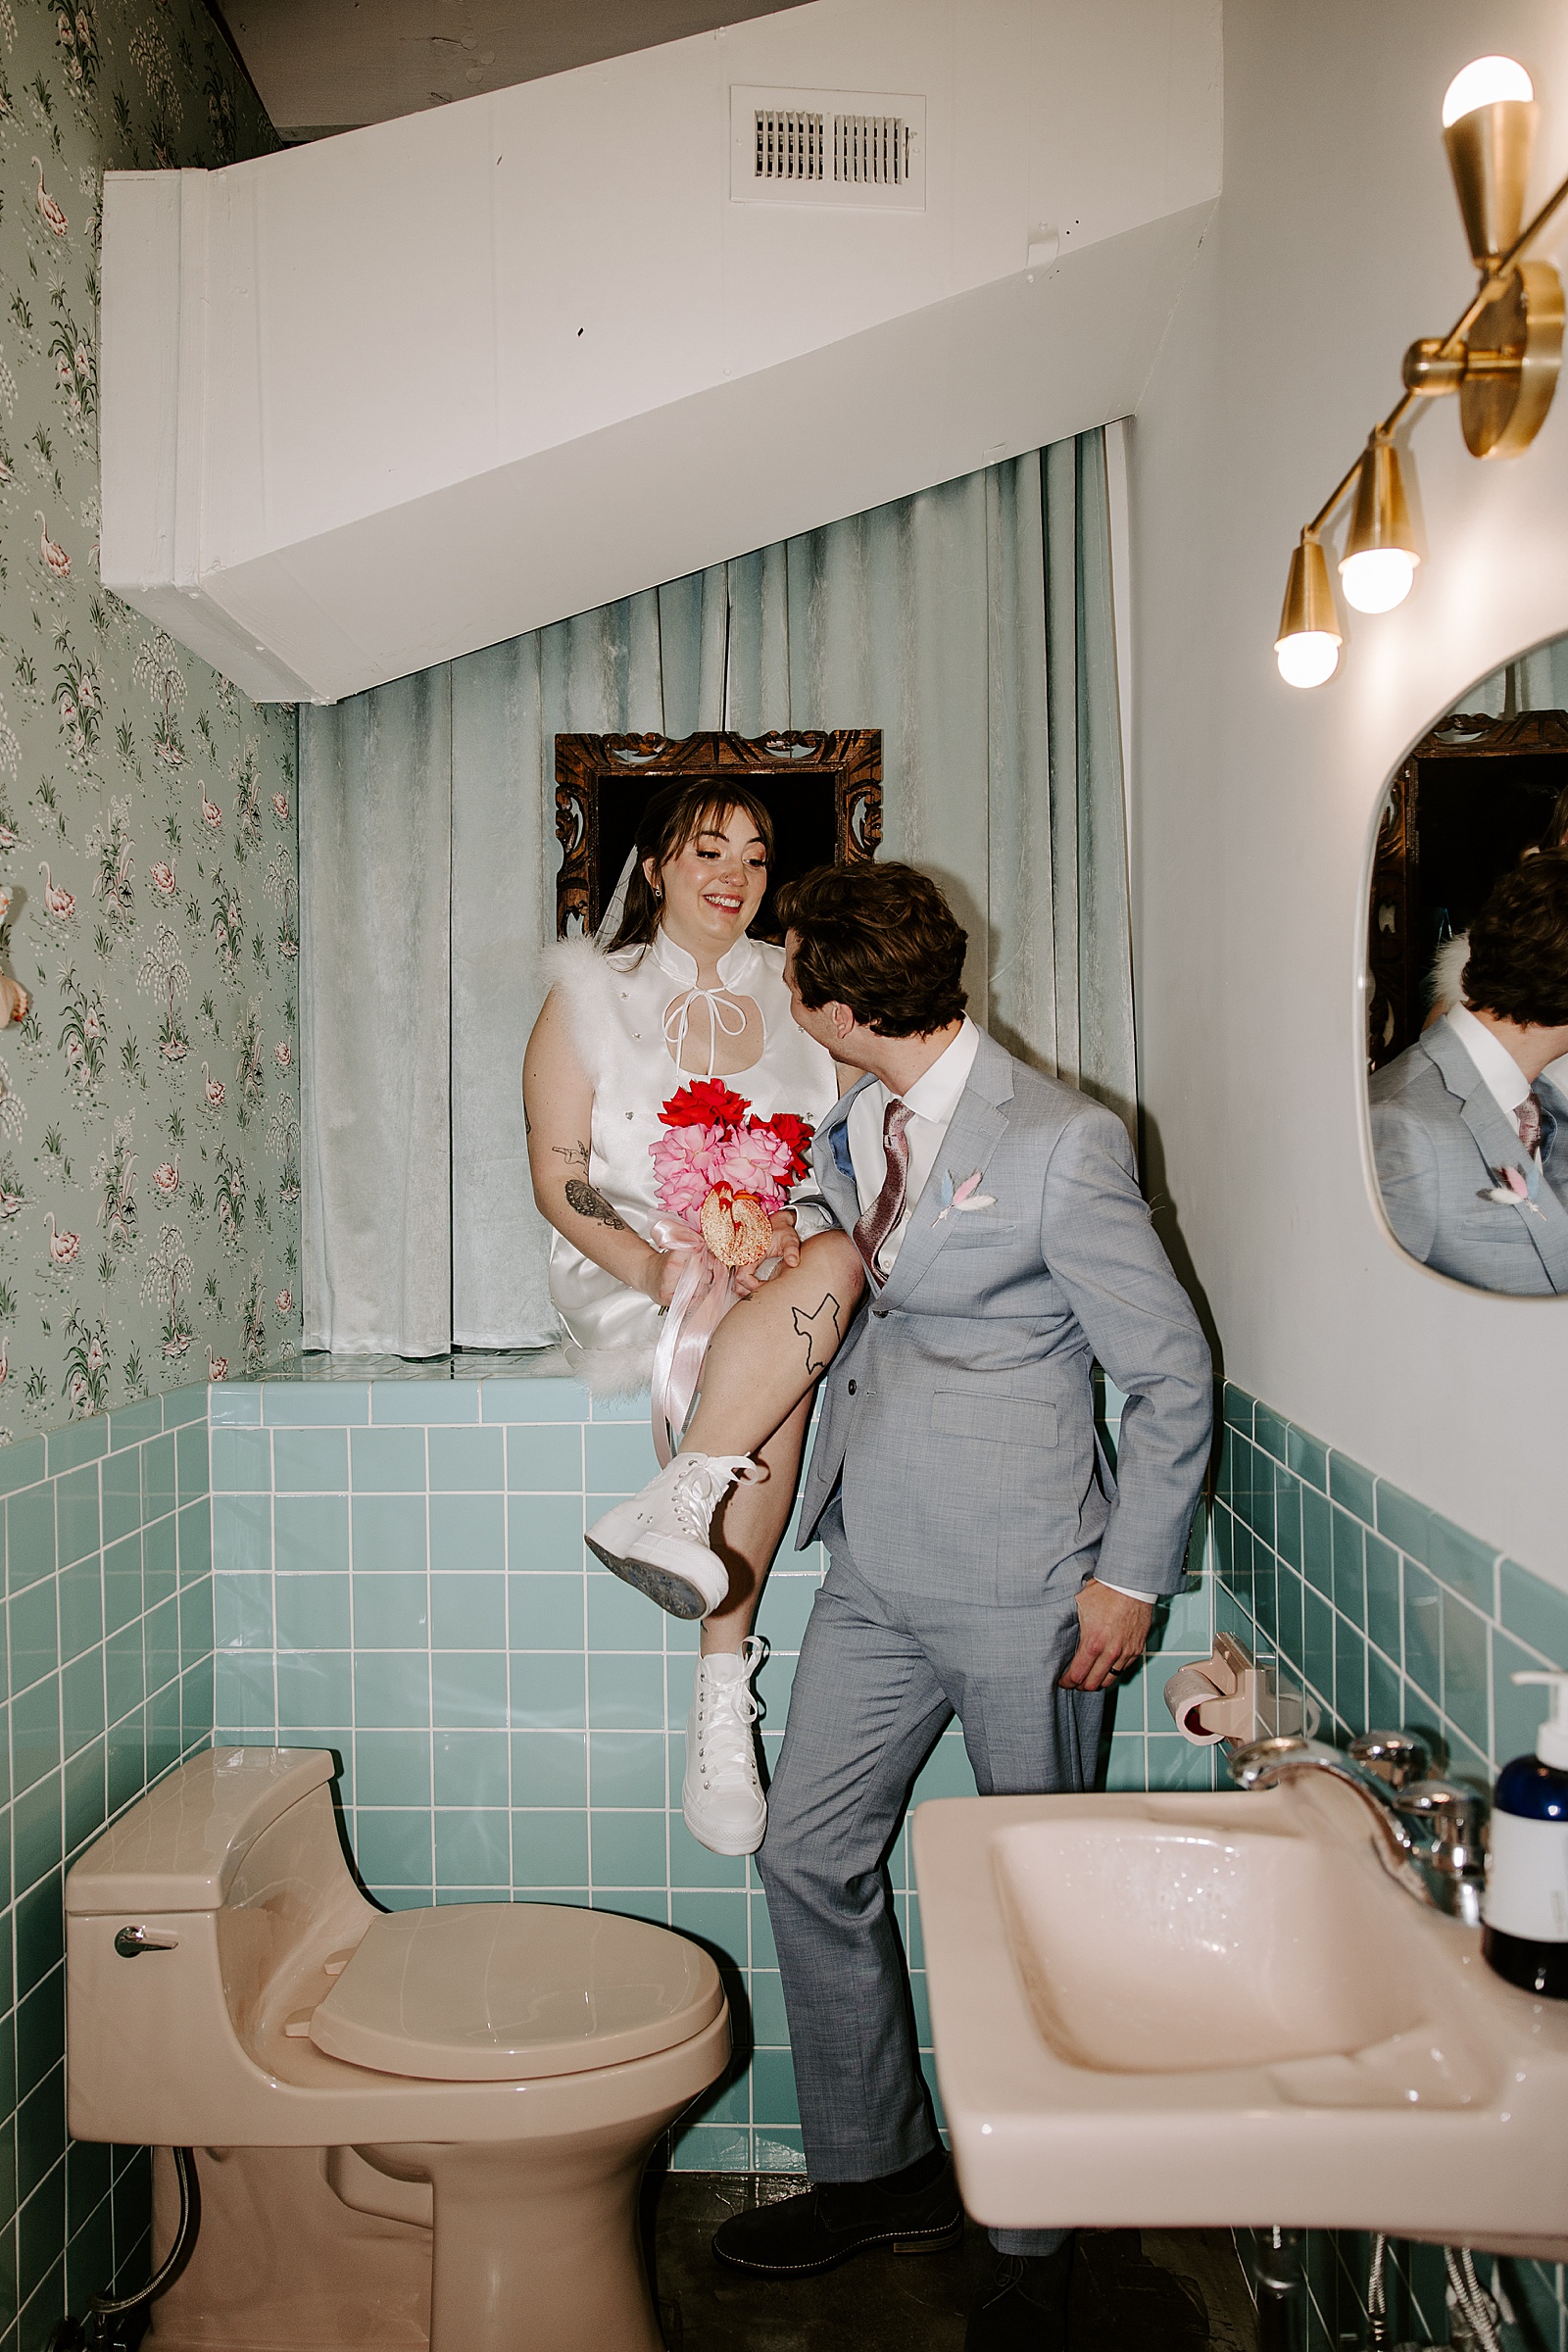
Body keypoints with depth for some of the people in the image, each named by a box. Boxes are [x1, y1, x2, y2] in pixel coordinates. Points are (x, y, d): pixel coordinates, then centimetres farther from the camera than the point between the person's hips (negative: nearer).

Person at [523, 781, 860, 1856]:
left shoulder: (798, 993, 13)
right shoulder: (591, 996, 6)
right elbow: (557, 1172, -1)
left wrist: (791, 1229, -17)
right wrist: (650, 1263, -20)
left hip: (786, 1254, 3)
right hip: (635, 1266, -2)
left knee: (835, 1262, -35)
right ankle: (724, 1688, -31)